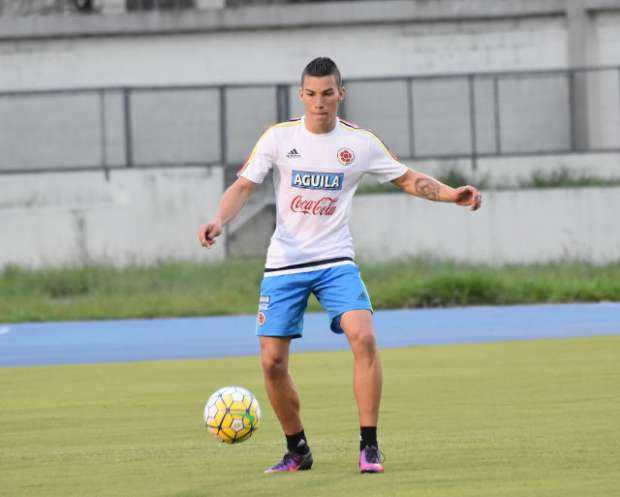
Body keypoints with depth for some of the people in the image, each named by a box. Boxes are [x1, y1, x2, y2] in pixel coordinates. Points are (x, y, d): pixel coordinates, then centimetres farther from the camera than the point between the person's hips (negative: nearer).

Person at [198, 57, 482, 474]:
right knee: (273, 361, -3)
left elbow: (411, 180, 9)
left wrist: (451, 194, -7)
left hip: (335, 260, -1)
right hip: (283, 265, 1)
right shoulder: (279, 137, 0)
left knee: (363, 337, -23)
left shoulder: (360, 142, 1)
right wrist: (220, 220, -18)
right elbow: (244, 186, 0)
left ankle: (369, 447, -16)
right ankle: (298, 450, 18)